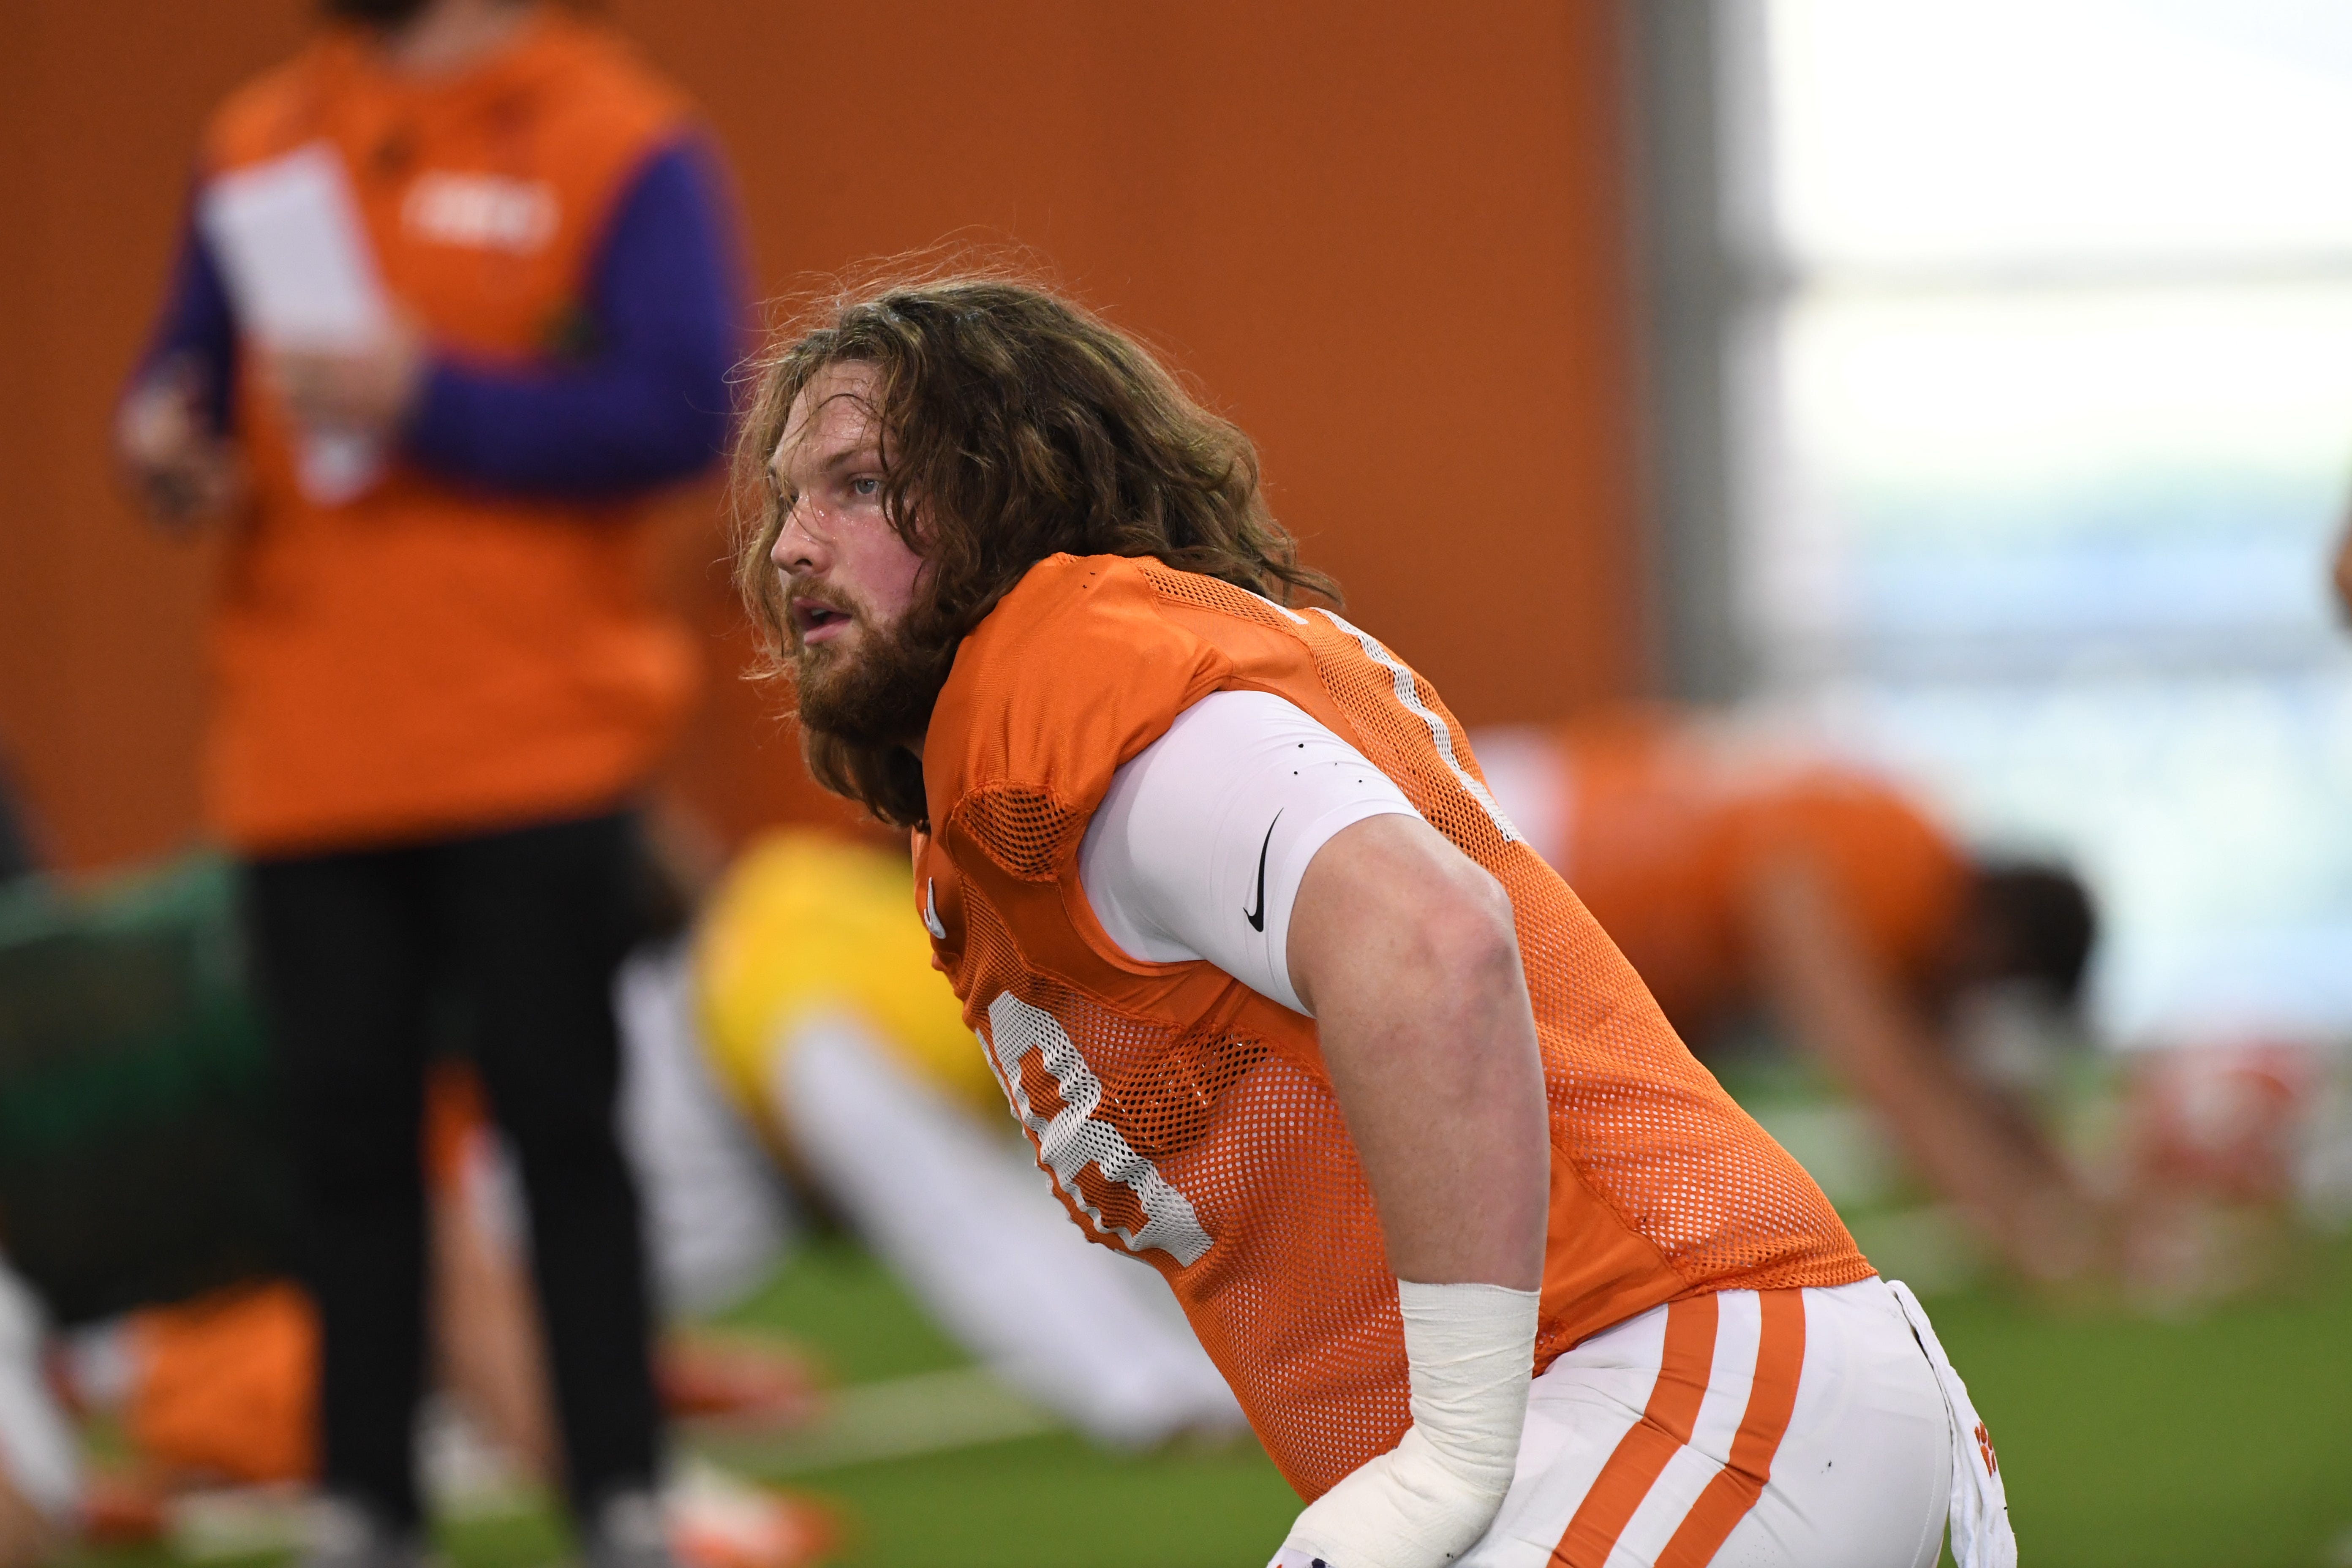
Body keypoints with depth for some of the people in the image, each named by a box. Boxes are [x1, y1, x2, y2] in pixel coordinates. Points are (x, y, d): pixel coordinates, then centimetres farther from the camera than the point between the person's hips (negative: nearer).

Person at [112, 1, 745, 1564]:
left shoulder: (621, 142, -3)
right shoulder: (259, 139, 14)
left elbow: (684, 409, -12)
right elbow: (192, 366, 21)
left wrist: (425, 400, -19)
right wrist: (162, 430, -3)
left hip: (534, 749, -4)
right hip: (307, 761, 4)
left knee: (564, 1128, 0)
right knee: (349, 1141, 6)